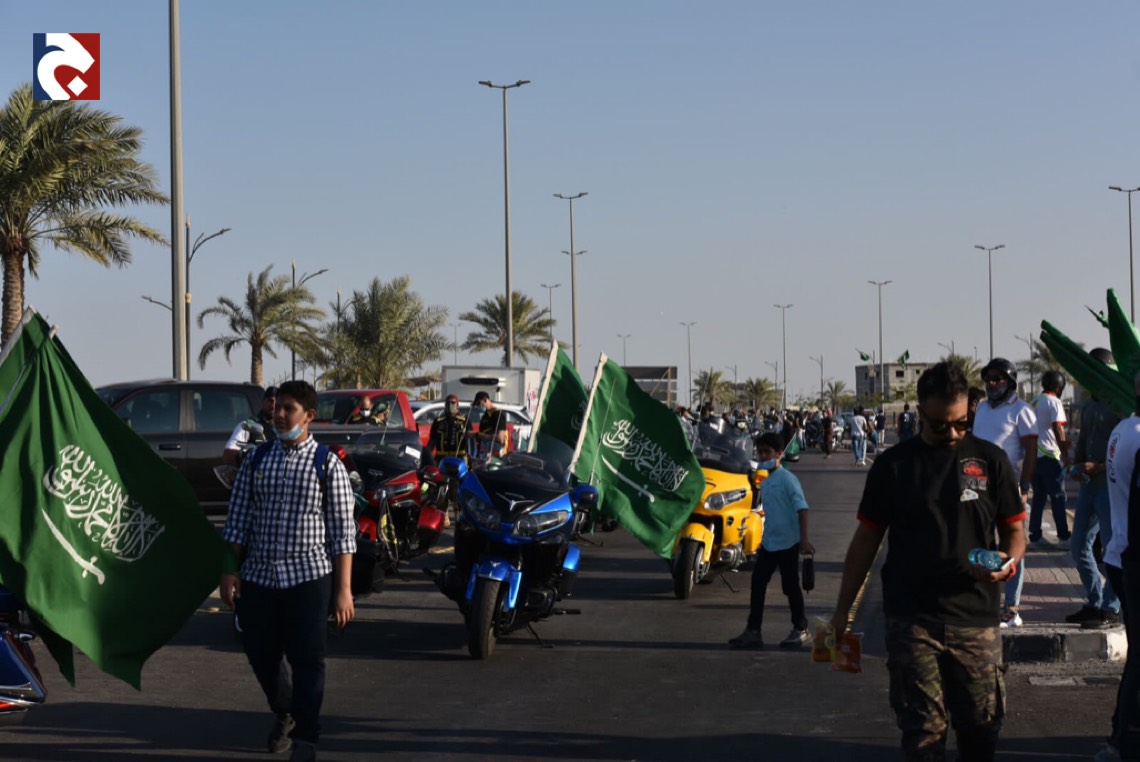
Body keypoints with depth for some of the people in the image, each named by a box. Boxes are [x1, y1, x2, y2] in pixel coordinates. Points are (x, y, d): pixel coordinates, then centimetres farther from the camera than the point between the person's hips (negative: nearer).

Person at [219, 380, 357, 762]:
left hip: (309, 576, -3)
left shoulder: (328, 465, -2)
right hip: (258, 574, 3)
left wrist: (343, 590, -8)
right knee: (261, 654, 11)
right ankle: (284, 713, 38)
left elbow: (343, 531, -4)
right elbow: (237, 520, 8)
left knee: (307, 659, -4)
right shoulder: (256, 461, 7)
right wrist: (229, 570, -2)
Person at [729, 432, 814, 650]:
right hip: (768, 542, 8)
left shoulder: (787, 478, -13)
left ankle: (801, 629, 17)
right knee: (757, 584, 4)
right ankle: (753, 631, 8)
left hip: (788, 542, -8)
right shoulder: (764, 482, 12)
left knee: (790, 586, 2)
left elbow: (802, 508, -18)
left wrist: (804, 539, -25)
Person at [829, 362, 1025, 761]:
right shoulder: (893, 464, 4)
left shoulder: (989, 459, 5)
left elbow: (1014, 529, 9)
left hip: (975, 618, 1)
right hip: (911, 619, -1)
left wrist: (1010, 560, -14)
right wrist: (842, 610, 8)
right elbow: (867, 538, 9)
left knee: (981, 727, 6)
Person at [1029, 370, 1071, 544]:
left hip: (1034, 456, 6)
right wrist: (1065, 455, -11)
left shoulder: (1034, 403, 13)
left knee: (1038, 497, 11)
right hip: (1050, 457, -6)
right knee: (1058, 497, 1)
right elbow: (1058, 429, -15)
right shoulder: (1054, 402, -9)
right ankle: (1063, 534, 4)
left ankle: (1035, 534, 8)